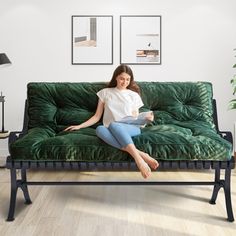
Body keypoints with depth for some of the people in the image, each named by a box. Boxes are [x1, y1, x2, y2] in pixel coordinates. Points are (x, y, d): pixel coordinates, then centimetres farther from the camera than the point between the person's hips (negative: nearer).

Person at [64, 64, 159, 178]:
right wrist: (80, 126, 7)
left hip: (131, 128, -1)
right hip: (112, 132, 1)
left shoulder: (134, 95, 16)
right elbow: (97, 116, 17)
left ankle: (138, 158, -46)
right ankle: (141, 154, -47)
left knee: (113, 125, -37)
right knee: (99, 129, -37)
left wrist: (146, 118, -5)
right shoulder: (105, 92, 17)